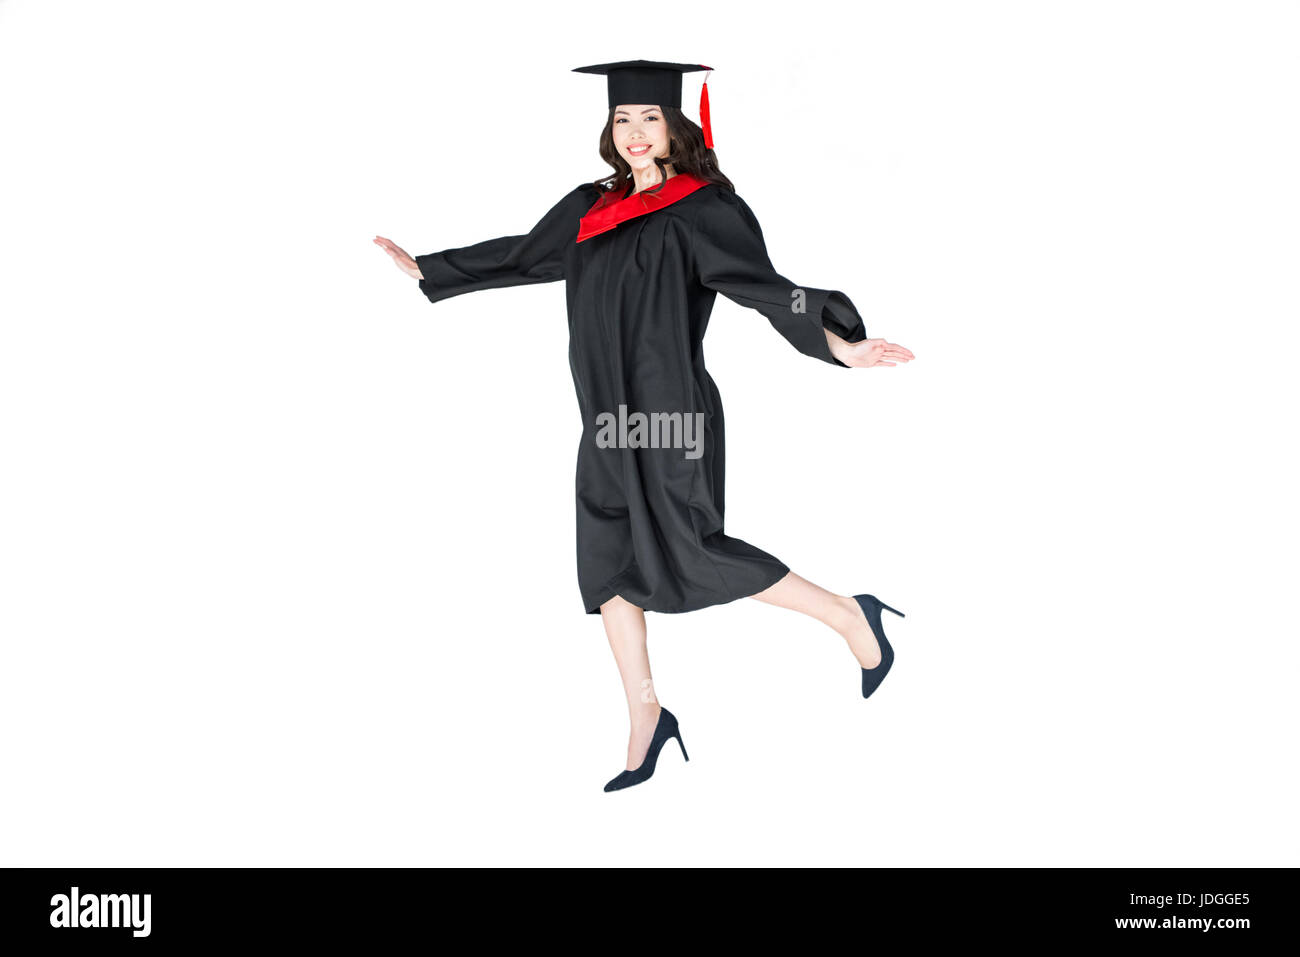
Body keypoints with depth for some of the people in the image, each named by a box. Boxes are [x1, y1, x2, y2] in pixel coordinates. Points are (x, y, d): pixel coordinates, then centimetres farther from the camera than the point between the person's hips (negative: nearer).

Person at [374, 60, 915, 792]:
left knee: (692, 556, -12)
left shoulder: (704, 210, -7)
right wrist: (426, 270, 33)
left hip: (671, 411, -7)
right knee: (609, 565, 6)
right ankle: (647, 719, 18)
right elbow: (518, 258, 24)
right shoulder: (592, 209, 12)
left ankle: (851, 617, 5)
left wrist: (835, 342, -34)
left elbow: (765, 285, -18)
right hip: (611, 421, 7)